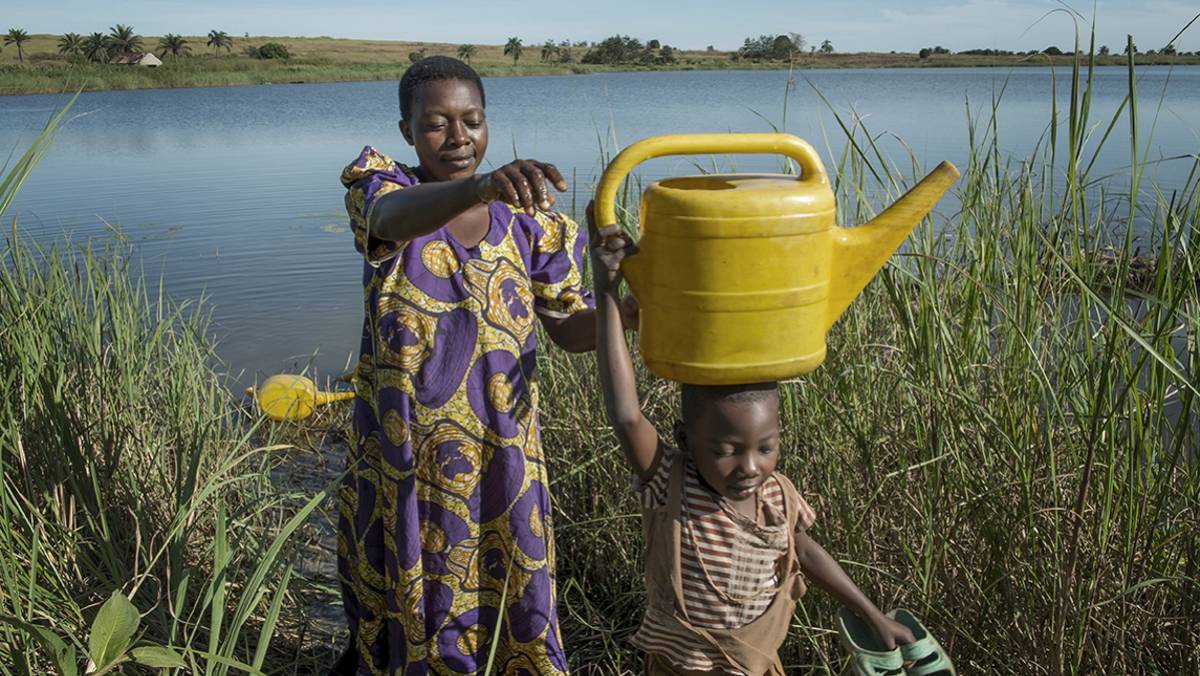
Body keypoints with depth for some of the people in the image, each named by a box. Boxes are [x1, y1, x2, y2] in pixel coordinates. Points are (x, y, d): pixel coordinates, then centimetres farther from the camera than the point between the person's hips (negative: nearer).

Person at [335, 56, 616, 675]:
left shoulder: (529, 219, -2)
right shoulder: (383, 189, -8)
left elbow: (570, 330, -2)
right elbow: (395, 215, -34)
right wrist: (479, 187, -55)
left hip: (500, 445, 1)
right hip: (401, 445, -1)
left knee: (506, 581, 14)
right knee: (396, 579, 19)